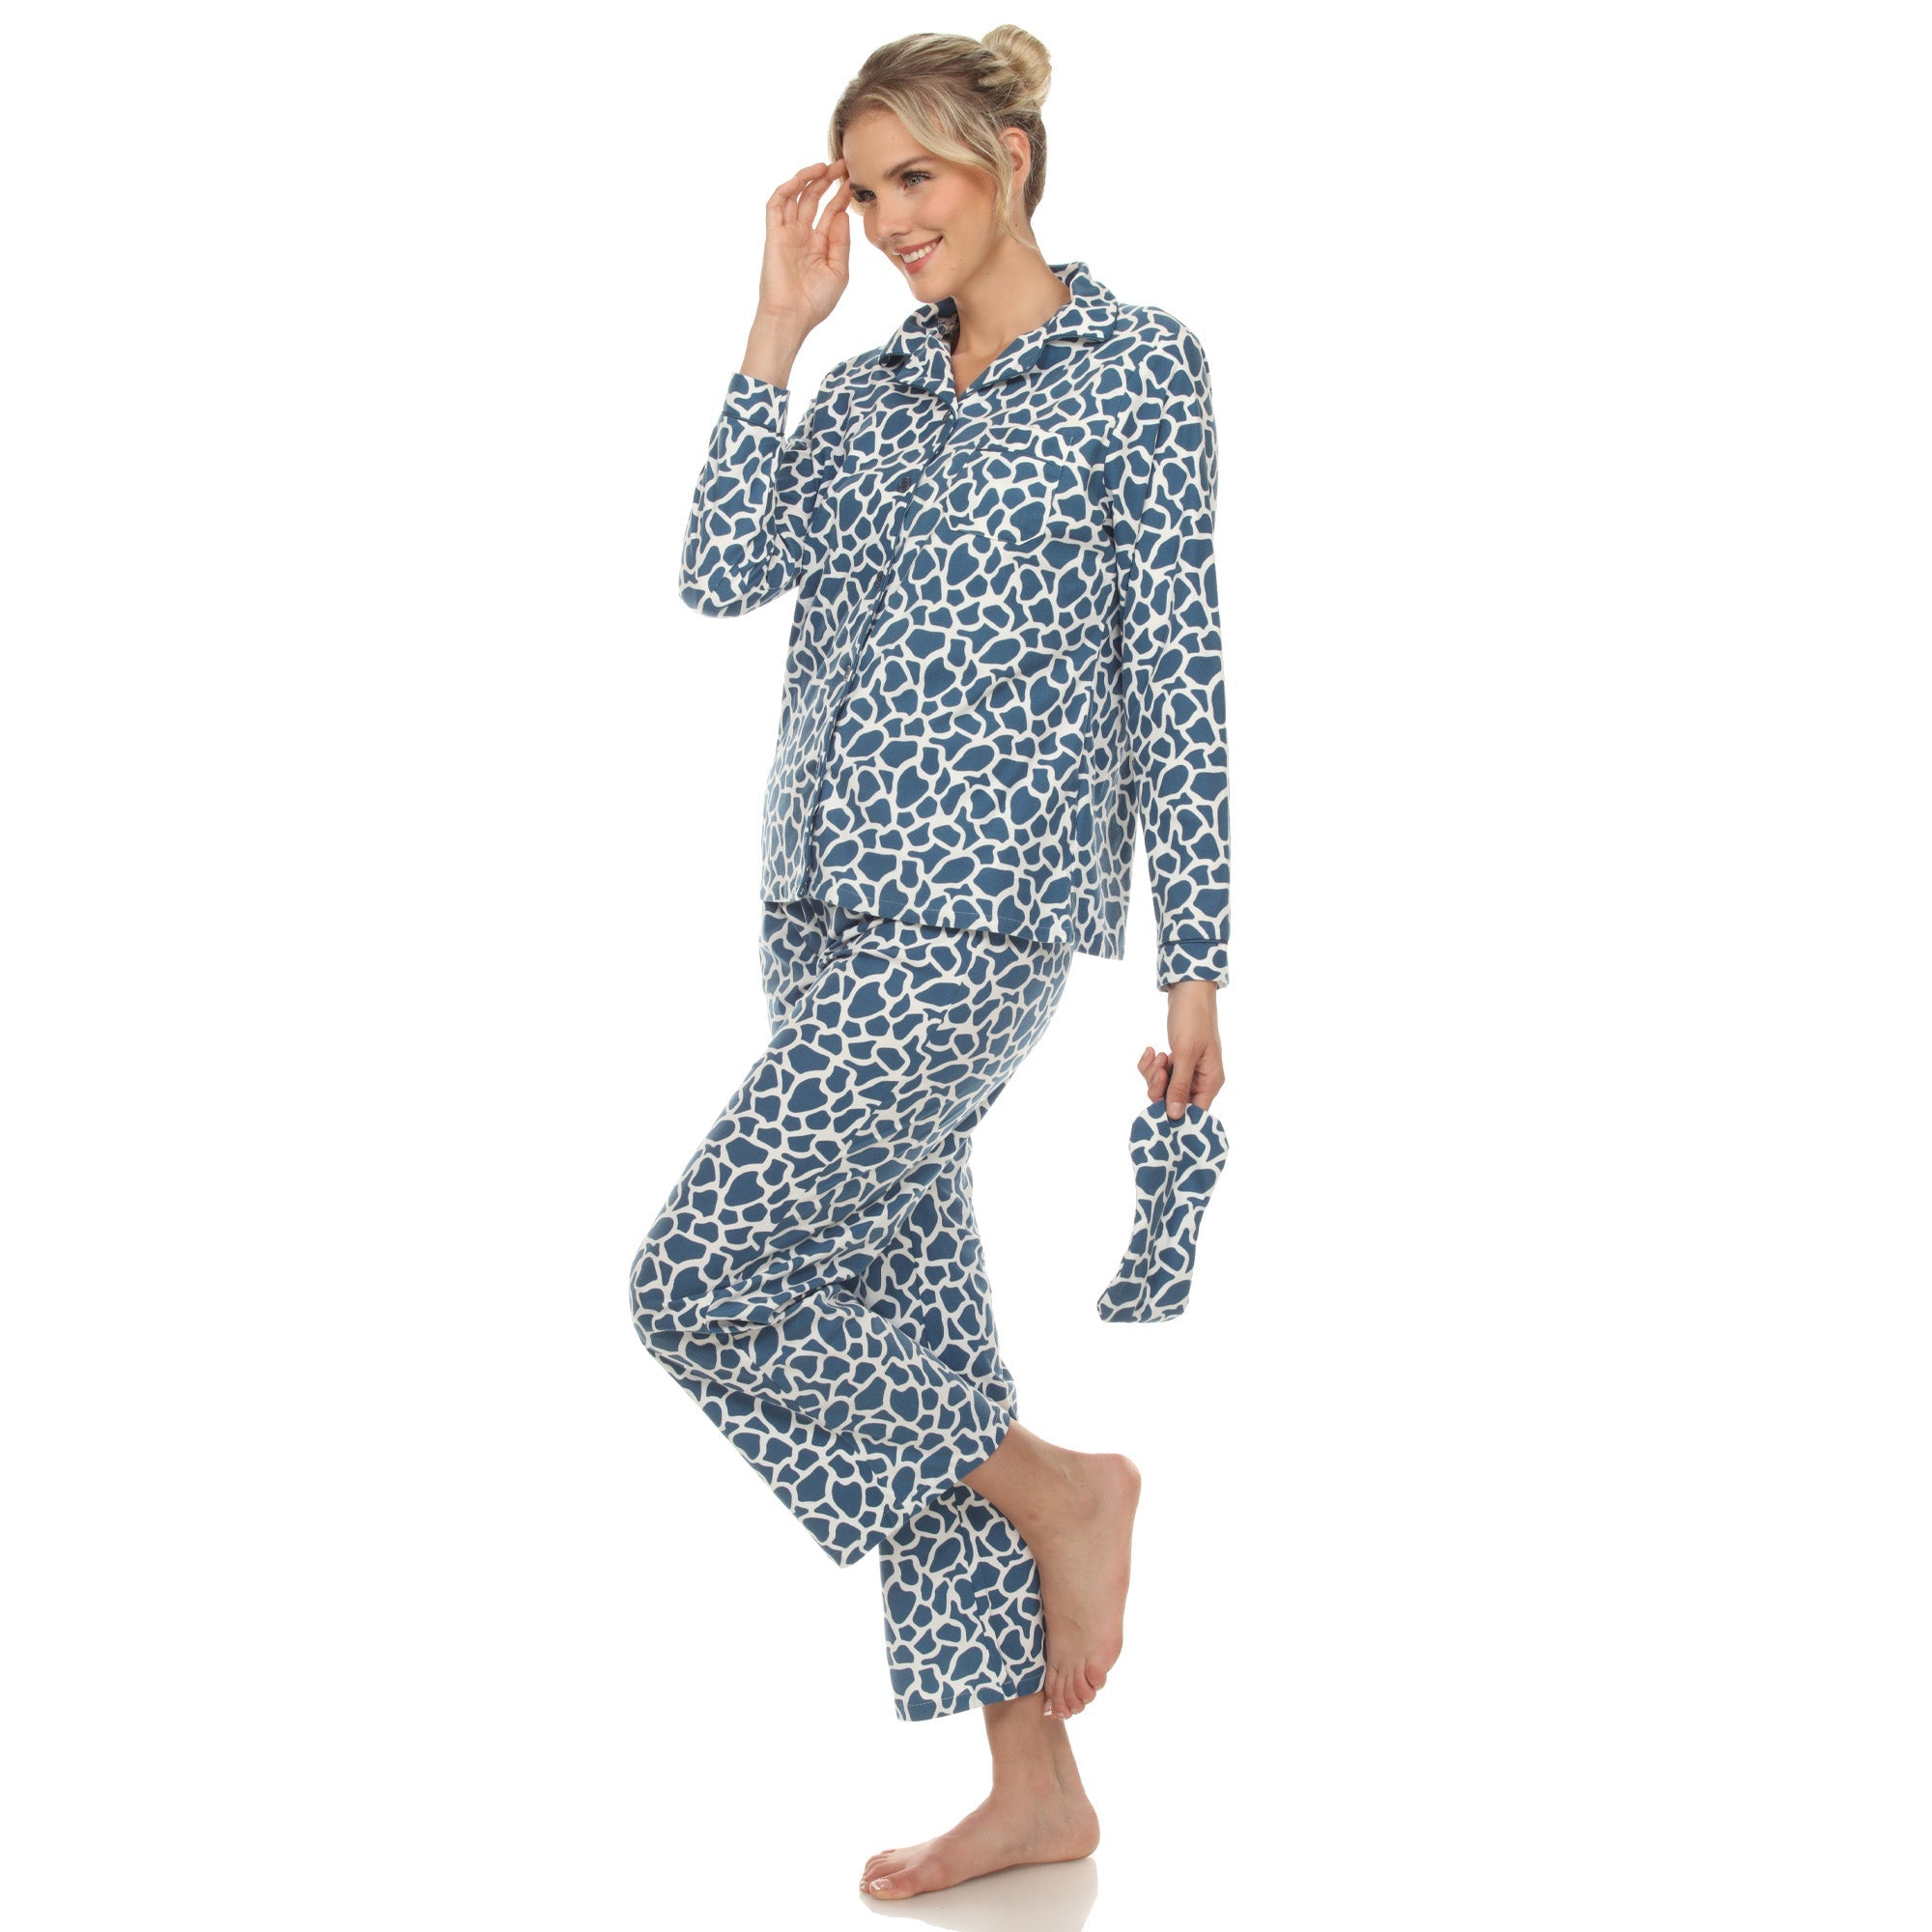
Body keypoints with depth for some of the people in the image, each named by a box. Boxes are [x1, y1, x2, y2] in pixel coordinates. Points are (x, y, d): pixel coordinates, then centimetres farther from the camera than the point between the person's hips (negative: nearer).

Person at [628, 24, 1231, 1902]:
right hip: (829, 903, 8)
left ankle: (1061, 1491, 7)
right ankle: (1032, 1785, 20)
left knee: (704, 1279, -13)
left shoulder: (1138, 366, -2)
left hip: (981, 904, -7)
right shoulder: (871, 389, 15)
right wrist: (777, 329, -1)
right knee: (900, 1299, 9)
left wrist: (1195, 964, -6)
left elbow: (1182, 676, -5)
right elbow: (726, 572, 1)